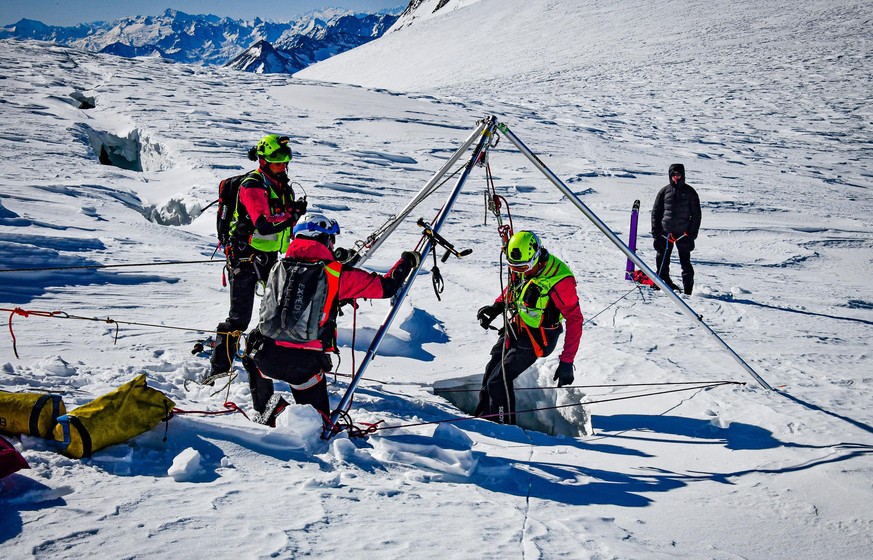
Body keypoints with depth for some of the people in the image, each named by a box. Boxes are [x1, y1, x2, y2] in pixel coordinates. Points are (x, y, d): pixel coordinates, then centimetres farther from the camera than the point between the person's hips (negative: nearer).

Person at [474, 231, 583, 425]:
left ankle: (503, 427, 11)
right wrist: (497, 306, -1)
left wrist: (567, 362, -25)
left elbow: (574, 320, -24)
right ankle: (482, 417, 39)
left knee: (498, 381, -9)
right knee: (491, 371, 19)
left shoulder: (560, 280, -31)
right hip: (513, 328, 8)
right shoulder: (520, 265, -10)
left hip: (535, 338, -8)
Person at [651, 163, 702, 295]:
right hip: (665, 232, 2)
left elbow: (696, 215, 5)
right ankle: (663, 280, 22)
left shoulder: (689, 192, 4)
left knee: (685, 262, -3)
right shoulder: (664, 192, 7)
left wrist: (692, 234, -3)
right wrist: (656, 232, 1)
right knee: (662, 260, 6)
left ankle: (688, 288, 1)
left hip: (683, 233, -2)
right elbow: (656, 212, 10)